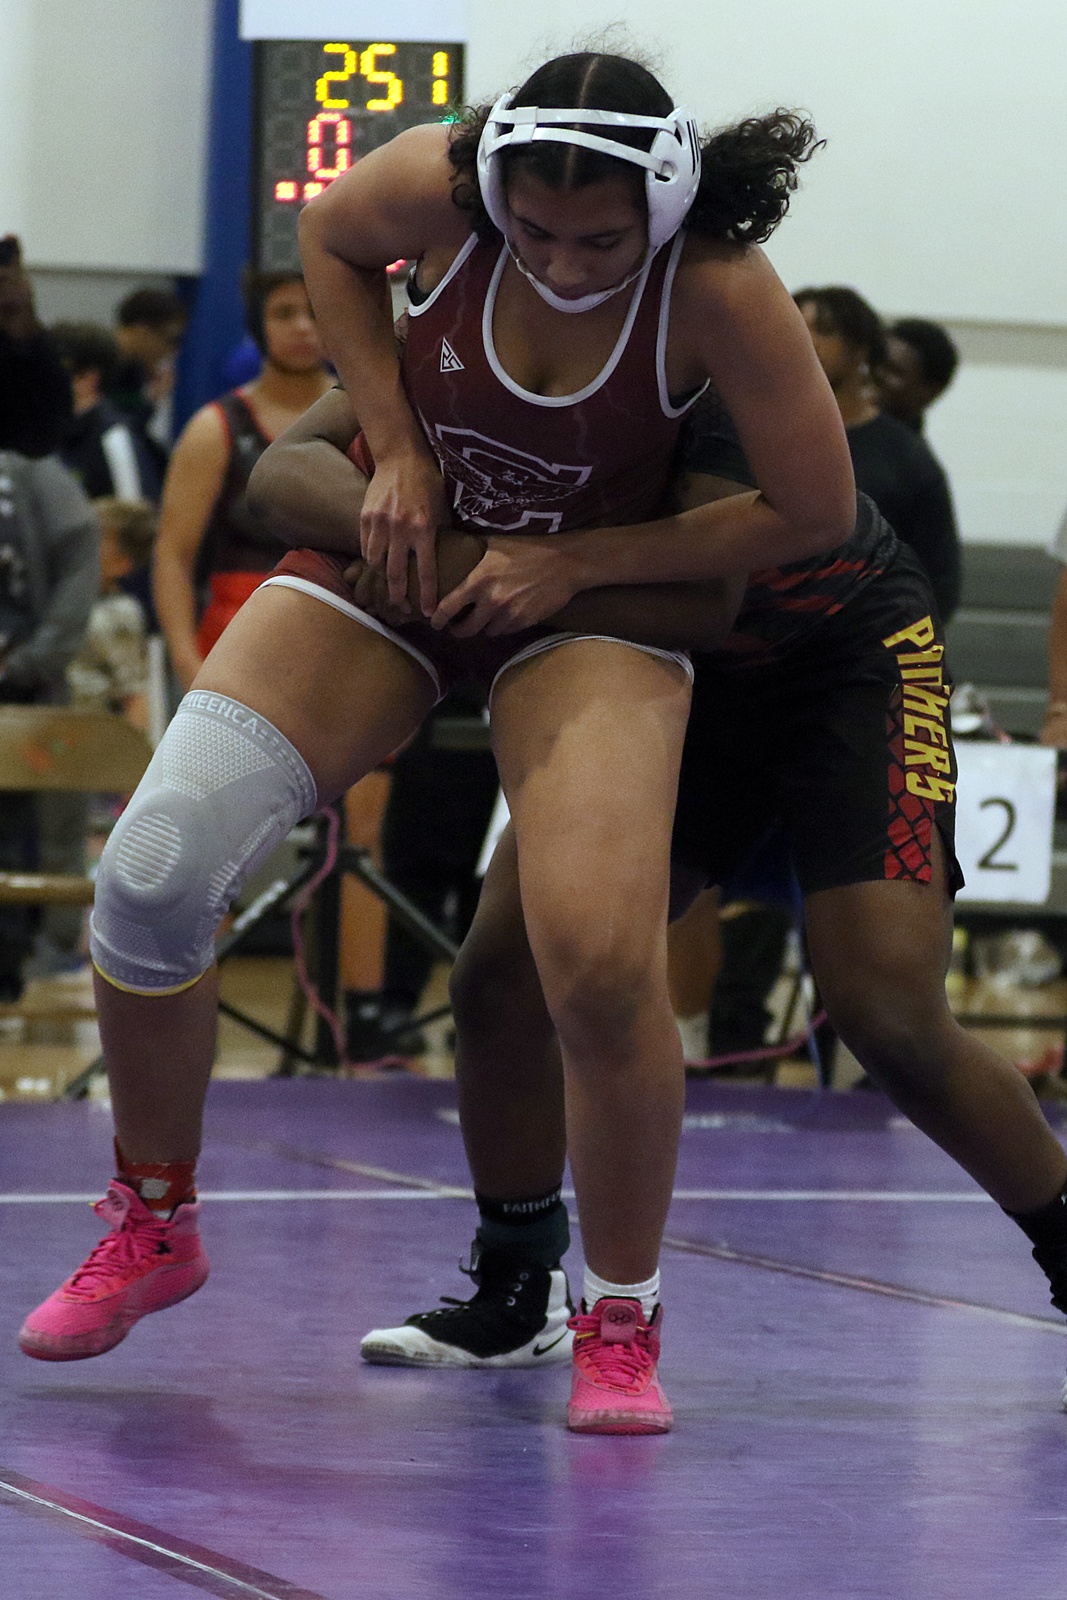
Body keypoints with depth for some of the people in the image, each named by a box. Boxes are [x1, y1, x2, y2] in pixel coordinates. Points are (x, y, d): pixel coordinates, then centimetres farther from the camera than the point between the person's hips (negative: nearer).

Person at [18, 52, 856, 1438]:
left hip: (592, 594, -2)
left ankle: (623, 1322, -2)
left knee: (602, 958, -25)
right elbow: (328, 239, 3)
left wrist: (574, 560, -19)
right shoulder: (438, 185, -22)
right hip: (397, 548, 3)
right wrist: (395, 449, -8)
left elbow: (817, 510, -16)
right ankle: (155, 1226, 14)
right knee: (153, 870, -12)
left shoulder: (719, 286, -27)